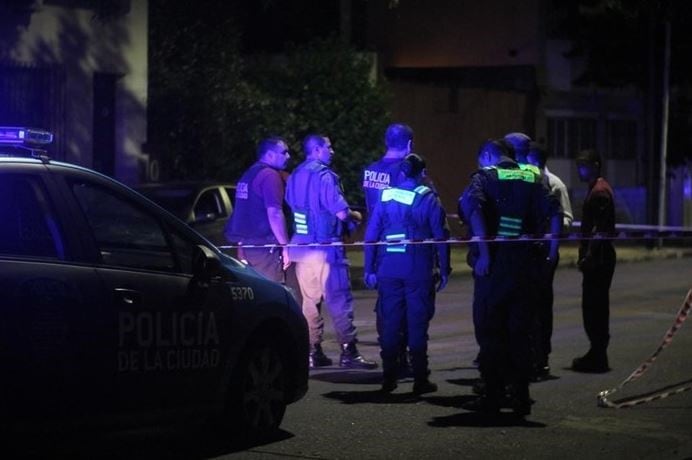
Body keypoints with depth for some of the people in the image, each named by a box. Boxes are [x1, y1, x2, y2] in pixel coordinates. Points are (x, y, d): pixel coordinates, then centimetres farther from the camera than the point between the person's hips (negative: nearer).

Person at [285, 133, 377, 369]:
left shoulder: (294, 176, 12)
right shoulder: (323, 175, -14)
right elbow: (341, 212, -19)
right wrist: (355, 216, 3)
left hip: (301, 245, 8)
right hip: (325, 246, -8)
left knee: (310, 300, 12)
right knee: (339, 299, -5)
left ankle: (312, 352, 12)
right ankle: (348, 351, -7)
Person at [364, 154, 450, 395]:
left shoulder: (385, 198, 7)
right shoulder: (429, 200, -1)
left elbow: (371, 235, 5)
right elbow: (441, 236, -4)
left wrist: (370, 269, 8)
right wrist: (444, 270, 2)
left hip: (388, 272, 2)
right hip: (419, 272, -2)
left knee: (389, 324, 8)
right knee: (417, 325, 1)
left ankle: (389, 378, 9)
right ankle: (420, 380, 2)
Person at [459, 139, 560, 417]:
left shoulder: (484, 177, 0)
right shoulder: (531, 181, 12)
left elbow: (475, 210, -19)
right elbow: (555, 213, -1)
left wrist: (483, 253, -20)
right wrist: (552, 248, 5)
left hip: (493, 263, -4)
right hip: (522, 264, 4)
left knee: (489, 331, 3)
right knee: (519, 331, 10)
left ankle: (493, 396, 2)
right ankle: (521, 397, 10)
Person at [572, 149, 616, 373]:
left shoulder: (599, 191, -13)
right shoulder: (597, 189, 18)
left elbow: (599, 228, -21)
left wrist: (589, 256, -23)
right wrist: (584, 255, 19)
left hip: (597, 259, -10)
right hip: (598, 259, 10)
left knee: (593, 306, -8)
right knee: (597, 306, 13)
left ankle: (597, 357, -6)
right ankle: (597, 354, 19)